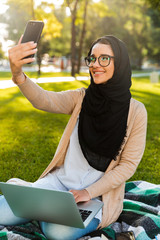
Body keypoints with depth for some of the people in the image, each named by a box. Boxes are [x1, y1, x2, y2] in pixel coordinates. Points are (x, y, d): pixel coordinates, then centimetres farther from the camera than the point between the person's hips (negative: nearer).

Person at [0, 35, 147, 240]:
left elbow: (128, 164, -7)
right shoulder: (81, 98, -1)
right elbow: (43, 100, -19)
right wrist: (18, 75, -40)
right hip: (61, 179, 2)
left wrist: (89, 193, -16)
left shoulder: (135, 111, -7)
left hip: (99, 191, -1)